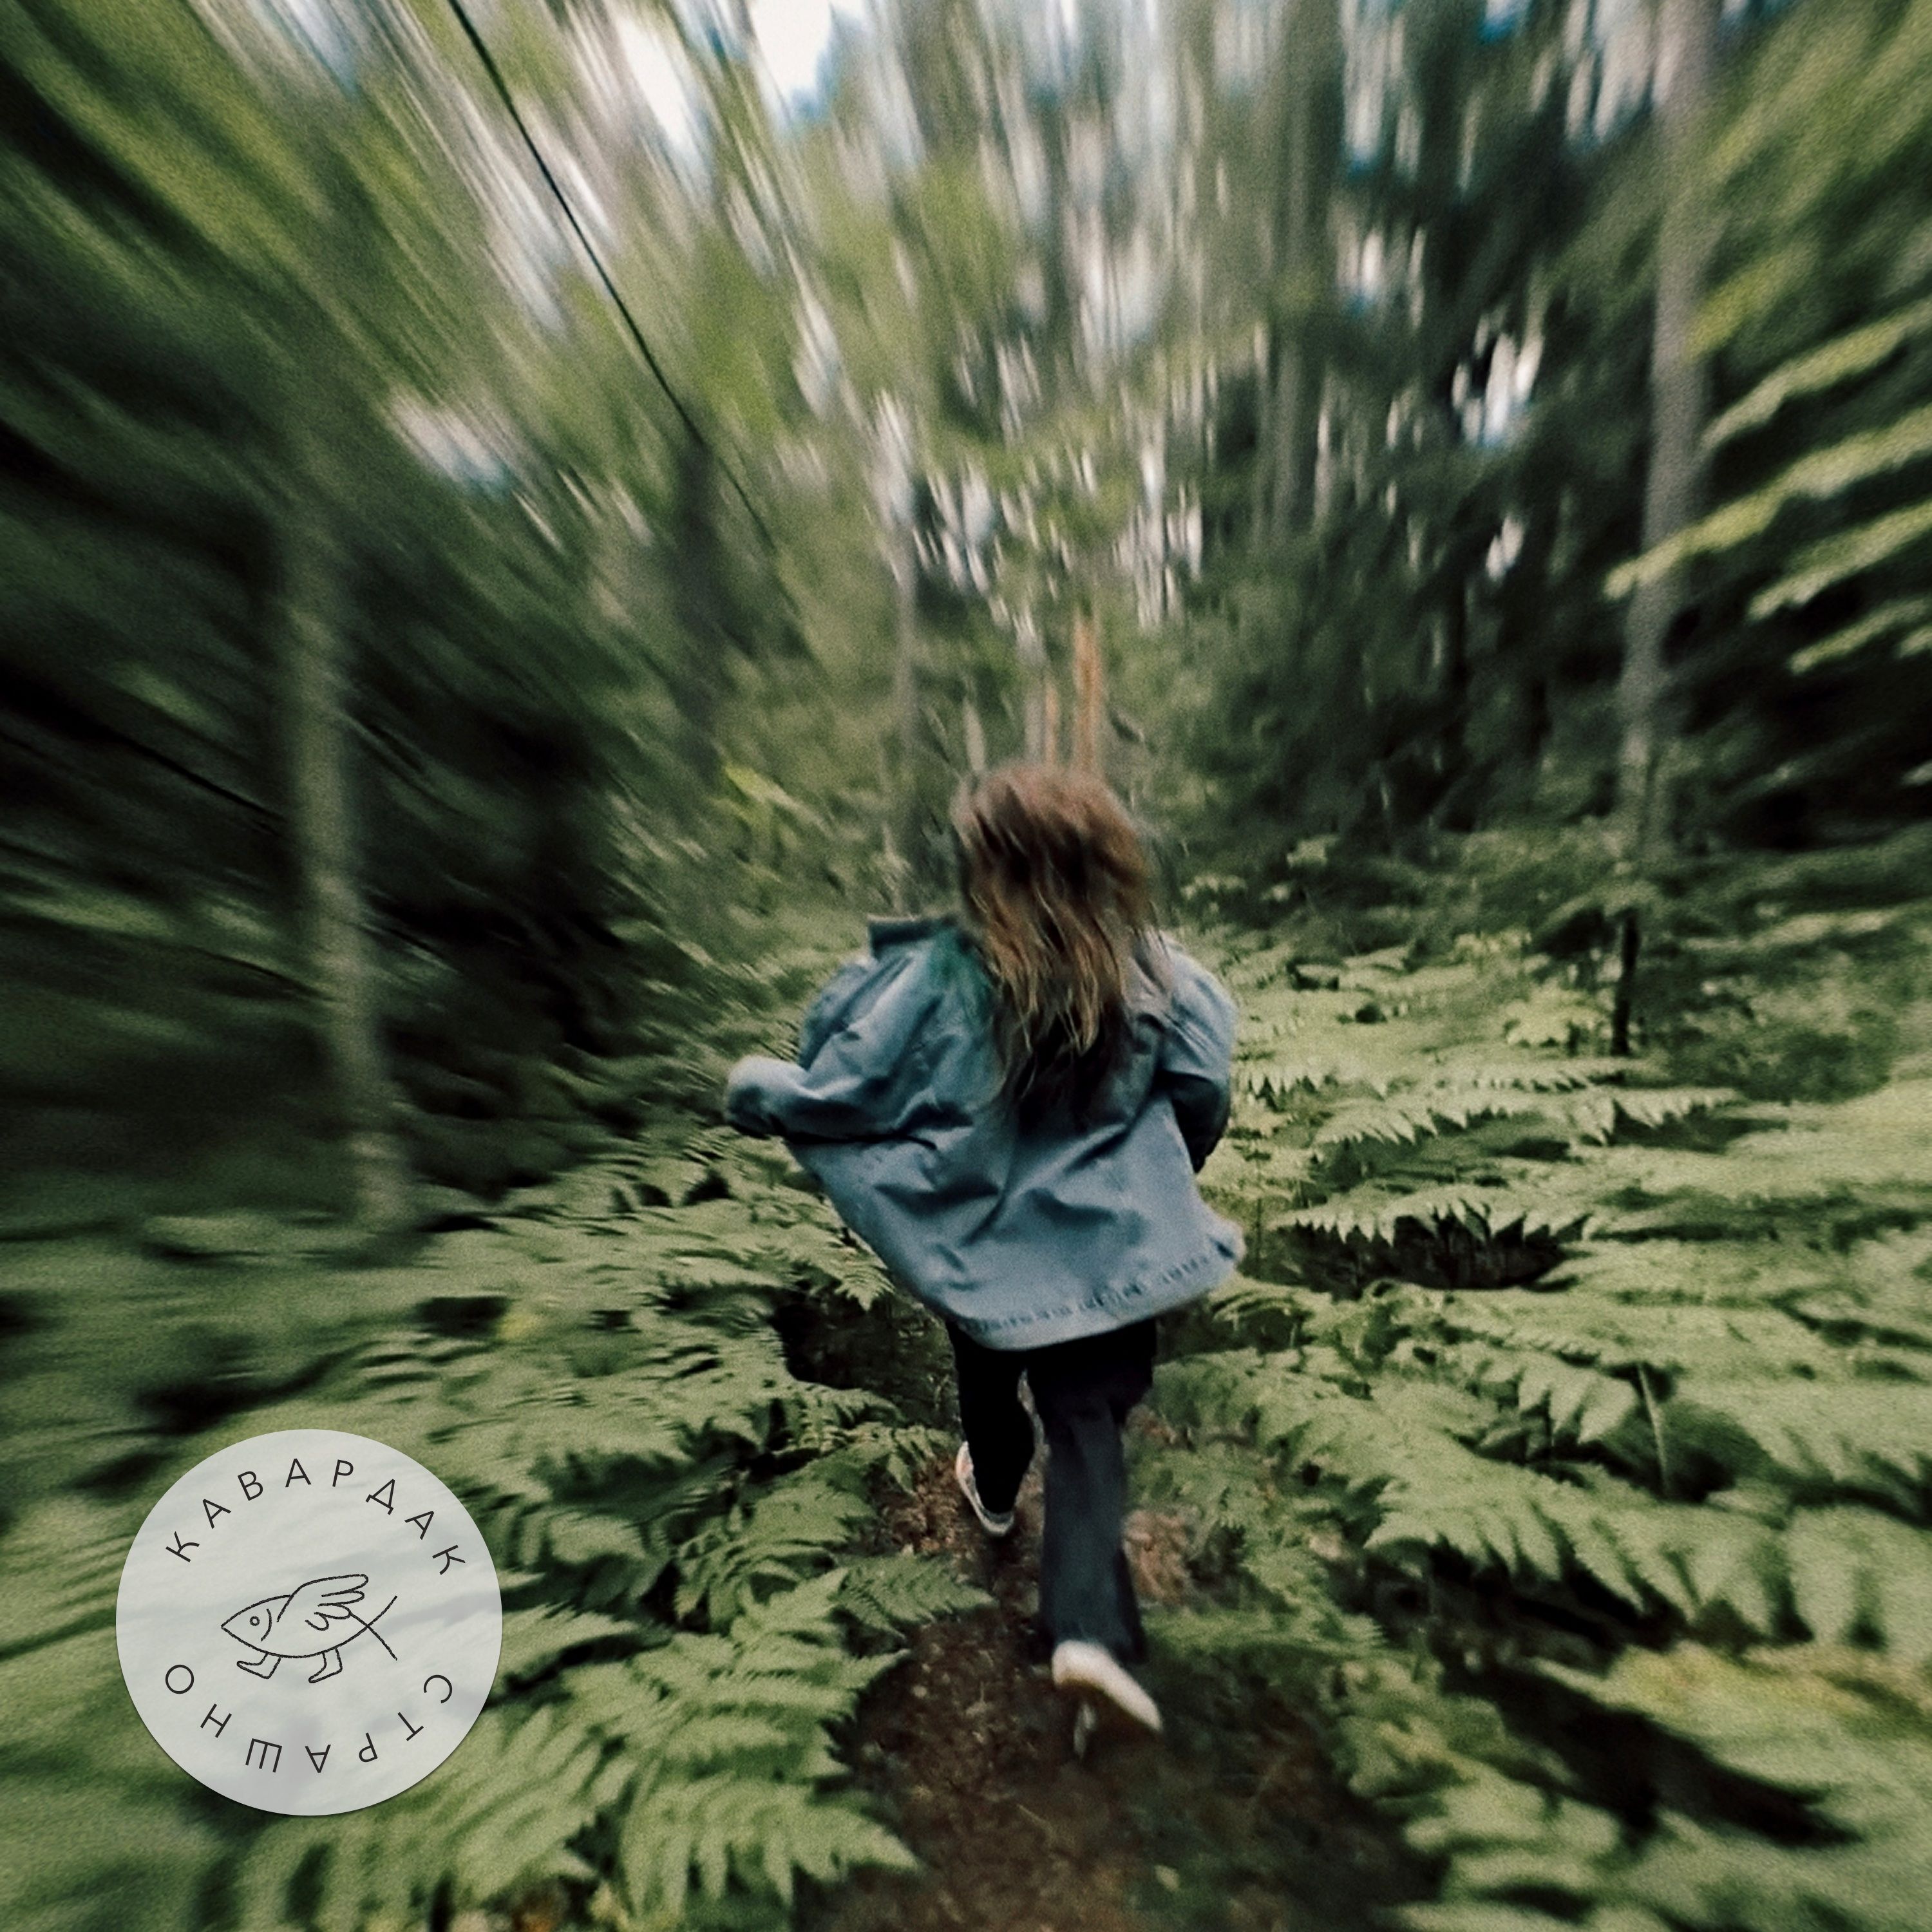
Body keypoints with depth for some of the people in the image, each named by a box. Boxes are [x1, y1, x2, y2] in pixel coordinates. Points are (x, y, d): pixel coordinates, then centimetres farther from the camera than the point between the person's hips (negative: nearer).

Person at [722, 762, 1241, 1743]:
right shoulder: (1148, 970, -13)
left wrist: (753, 1090, 5)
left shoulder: (940, 974, -21)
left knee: (990, 1376, 29)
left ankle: (994, 1489, 57)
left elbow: (839, 1091, -15)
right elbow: (1203, 1090, -3)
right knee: (1088, 1421, 12)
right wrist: (1157, 1179, 17)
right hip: (1104, 1244, 0)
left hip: (984, 1245, 1)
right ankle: (1090, 1627, 0)